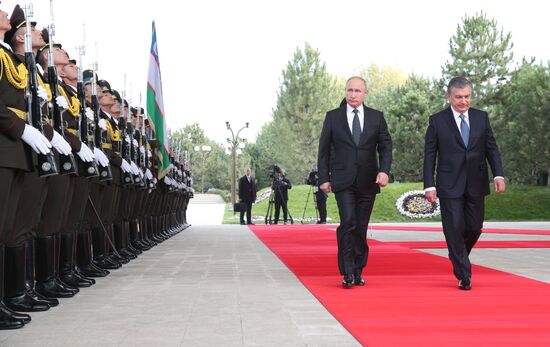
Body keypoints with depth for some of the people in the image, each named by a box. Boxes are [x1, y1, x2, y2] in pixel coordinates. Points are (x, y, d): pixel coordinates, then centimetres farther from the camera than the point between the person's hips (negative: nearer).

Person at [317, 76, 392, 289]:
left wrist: (384, 170, -12)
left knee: (361, 228, 6)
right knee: (348, 222, -16)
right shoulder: (332, 117, 5)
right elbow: (324, 150, 7)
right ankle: (347, 273, -10)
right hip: (343, 181, -2)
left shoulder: (377, 117, 8)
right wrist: (324, 178, 1)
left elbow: (385, 146, 4)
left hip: (368, 181, 2)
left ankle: (358, 272, 17)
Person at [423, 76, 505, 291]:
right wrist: (429, 185, -8)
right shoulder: (437, 121, -2)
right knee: (454, 229, -3)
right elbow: (429, 155, -2)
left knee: (474, 227, 8)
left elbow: (491, 148, 7)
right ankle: (463, 275, 7)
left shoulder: (481, 118, 7)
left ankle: (458, 256, 38)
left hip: (476, 185, 3)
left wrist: (498, 174, -7)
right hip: (449, 186, -3)